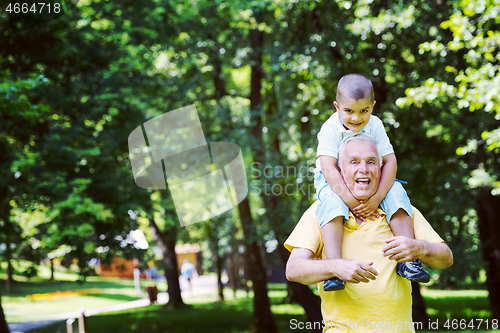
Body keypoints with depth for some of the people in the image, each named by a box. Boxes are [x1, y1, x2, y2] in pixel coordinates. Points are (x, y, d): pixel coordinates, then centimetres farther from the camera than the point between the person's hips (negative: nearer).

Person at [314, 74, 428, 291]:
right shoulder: (330, 129, -19)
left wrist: (377, 198, -27)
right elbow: (328, 168, -28)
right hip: (334, 181, -3)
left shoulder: (375, 126, -10)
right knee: (331, 201, -35)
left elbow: (390, 161, -14)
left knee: (396, 193, -22)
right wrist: (351, 201, -36)